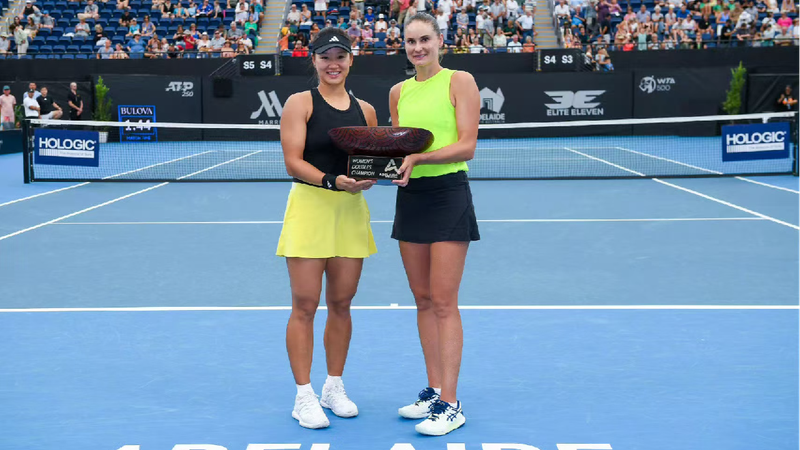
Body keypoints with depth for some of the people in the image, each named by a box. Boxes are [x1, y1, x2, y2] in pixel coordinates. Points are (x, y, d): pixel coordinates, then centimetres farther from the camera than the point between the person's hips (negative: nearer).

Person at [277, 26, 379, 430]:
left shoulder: (365, 110, 11)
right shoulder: (300, 103, -2)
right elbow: (293, 162, -10)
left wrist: (368, 176, -7)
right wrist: (333, 181, -24)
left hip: (352, 209, 4)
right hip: (310, 206, -4)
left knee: (341, 303, 10)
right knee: (305, 305, -2)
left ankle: (334, 387, 25)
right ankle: (304, 397, 7)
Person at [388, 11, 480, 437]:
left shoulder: (460, 81, -5)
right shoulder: (399, 91, 12)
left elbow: (467, 146, -12)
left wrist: (418, 158, -23)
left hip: (448, 195, -6)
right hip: (410, 196, 6)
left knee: (443, 302, -6)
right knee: (422, 299, 10)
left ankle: (450, 405, 0)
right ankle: (434, 390, 21)